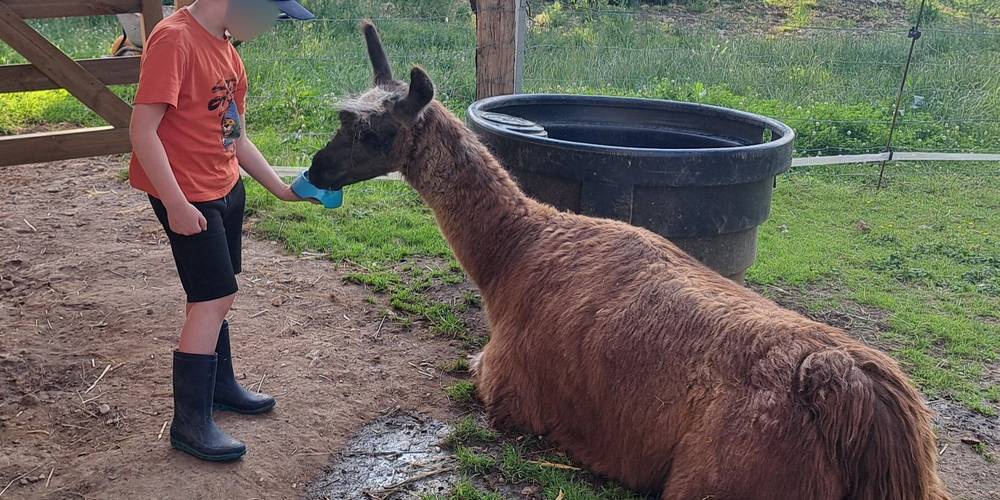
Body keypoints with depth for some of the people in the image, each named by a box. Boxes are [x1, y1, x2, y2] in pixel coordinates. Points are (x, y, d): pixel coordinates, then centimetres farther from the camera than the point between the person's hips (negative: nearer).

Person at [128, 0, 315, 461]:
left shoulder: (226, 49, 9)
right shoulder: (174, 39, -19)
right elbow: (142, 129, -22)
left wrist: (281, 189, 13)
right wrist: (177, 204, -24)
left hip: (227, 187, 9)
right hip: (188, 197, -9)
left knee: (214, 296, 18)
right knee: (214, 299, -7)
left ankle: (220, 385, 34)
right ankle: (190, 423, 4)